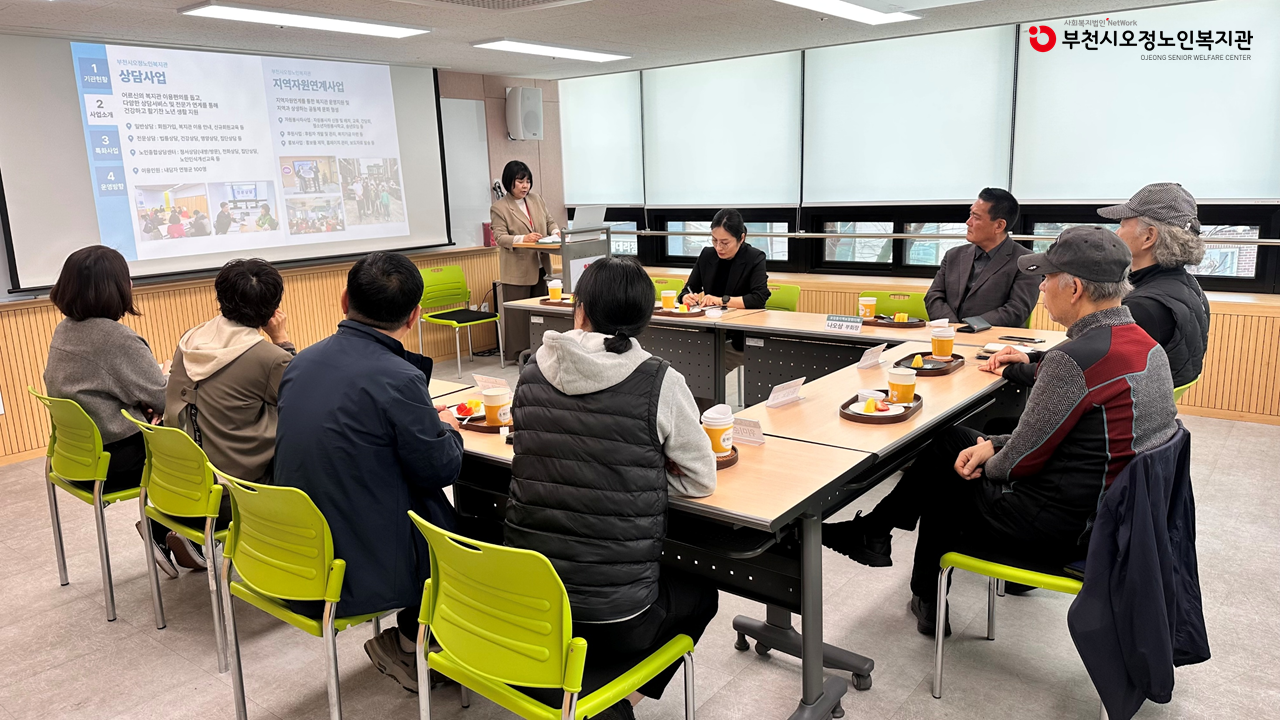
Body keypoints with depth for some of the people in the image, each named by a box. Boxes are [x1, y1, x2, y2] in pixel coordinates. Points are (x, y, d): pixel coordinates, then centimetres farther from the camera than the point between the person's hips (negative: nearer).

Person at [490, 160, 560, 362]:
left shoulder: (536, 200, 10)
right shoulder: (499, 208, -7)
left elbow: (550, 221, 16)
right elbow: (500, 237, -14)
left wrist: (555, 232, -7)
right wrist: (523, 238, -30)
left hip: (540, 267, 6)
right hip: (517, 270, -6)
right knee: (518, 313, 0)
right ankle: (518, 353, 8)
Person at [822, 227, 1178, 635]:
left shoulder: (1075, 359, -27)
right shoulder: (1146, 345, 4)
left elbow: (1022, 460, -19)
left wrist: (986, 463, 4)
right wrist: (992, 446, 7)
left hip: (1063, 528, -9)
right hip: (1110, 509, 9)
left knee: (942, 480, 15)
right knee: (947, 441, 14)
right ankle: (872, 532, 27)